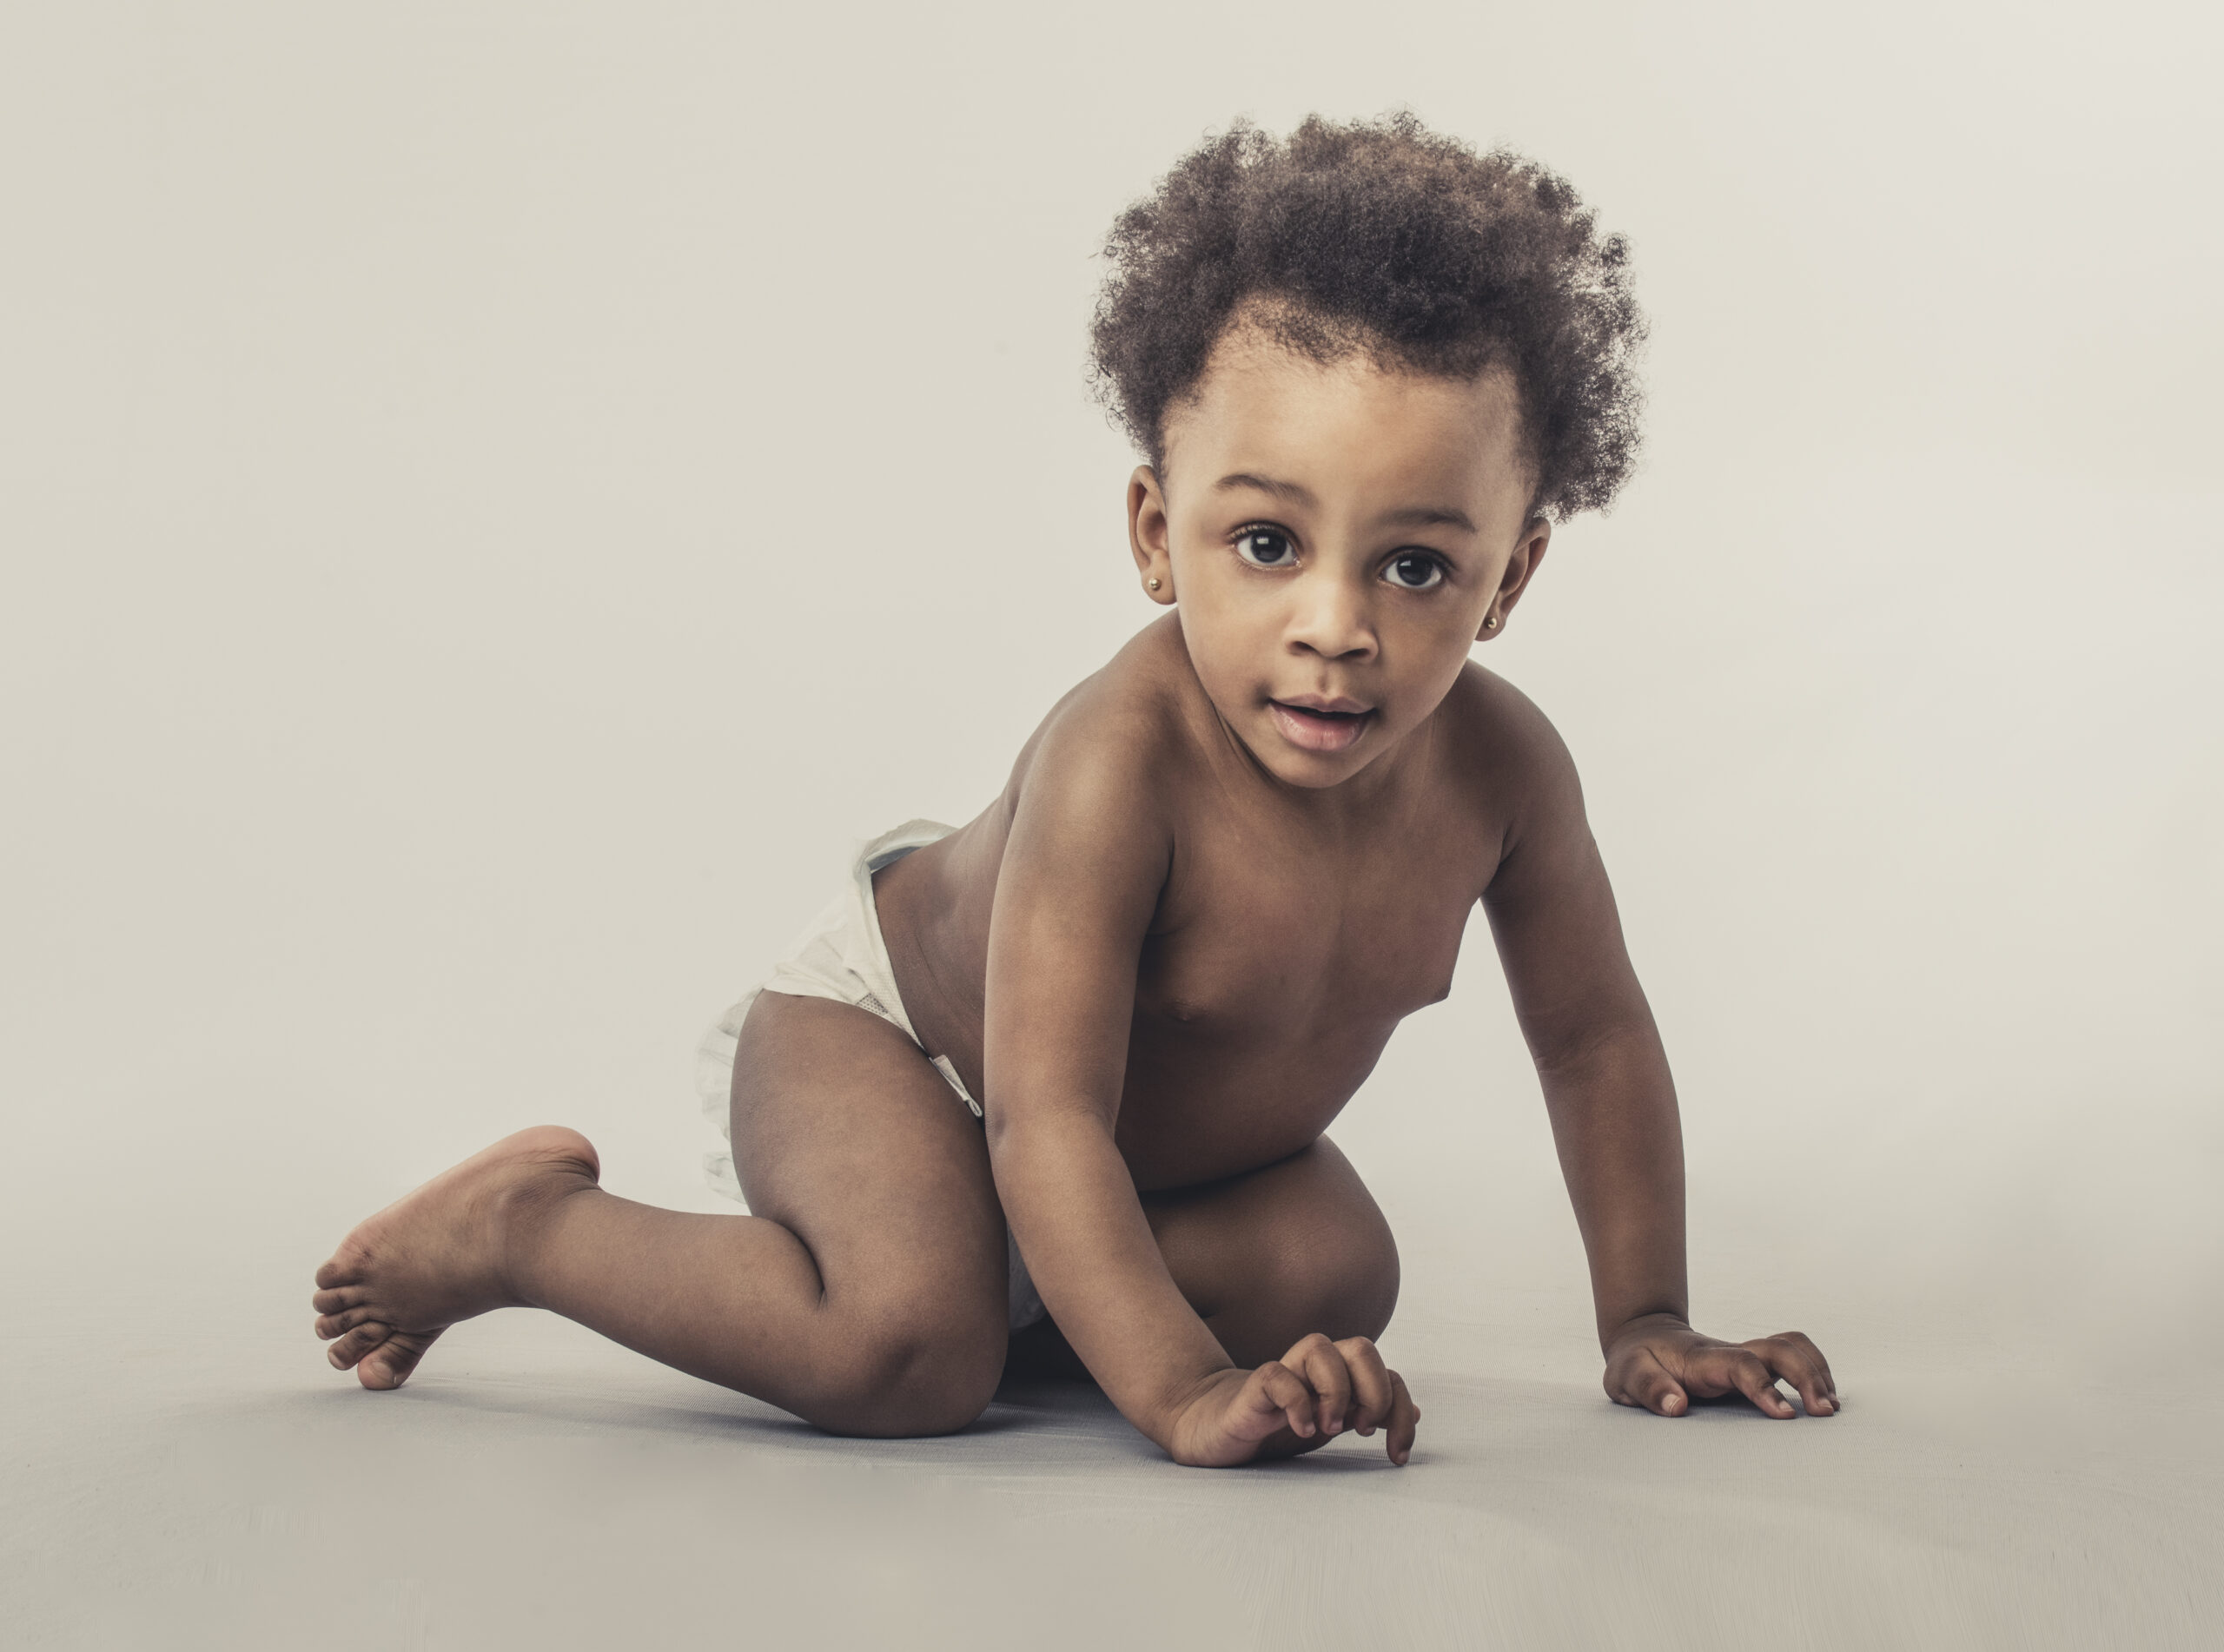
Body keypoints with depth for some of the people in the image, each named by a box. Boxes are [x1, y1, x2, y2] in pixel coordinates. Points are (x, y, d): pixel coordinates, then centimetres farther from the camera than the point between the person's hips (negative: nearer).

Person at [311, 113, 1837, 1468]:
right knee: (910, 1351, -29)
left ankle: (1012, 1286, 11)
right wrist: (1185, 1396, -46)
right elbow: (1045, 1117, -40)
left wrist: (1649, 1324, -4)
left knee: (1335, 1277, -6)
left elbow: (1594, 1036, -6)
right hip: (881, 1021, -7)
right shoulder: (1122, 759, -40)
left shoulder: (1500, 766, -22)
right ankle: (523, 1226, -8)